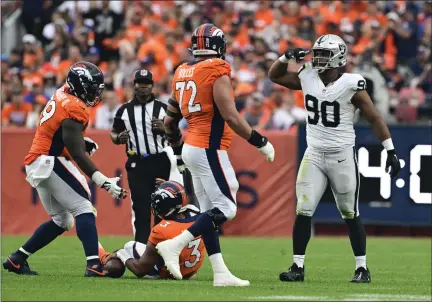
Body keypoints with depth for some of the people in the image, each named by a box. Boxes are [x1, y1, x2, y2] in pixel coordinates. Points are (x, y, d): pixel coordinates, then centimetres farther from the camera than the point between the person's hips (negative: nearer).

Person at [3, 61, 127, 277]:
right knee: (84, 210, -12)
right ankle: (94, 265, -26)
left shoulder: (61, 97, 11)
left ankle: (16, 259, 19)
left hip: (36, 163, 10)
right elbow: (76, 154, -22)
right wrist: (103, 181, -27)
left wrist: (82, 141, 13)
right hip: (50, 162, -10)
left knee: (62, 221, 17)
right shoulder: (73, 109, -18)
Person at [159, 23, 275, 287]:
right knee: (226, 208, -7)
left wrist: (179, 151, 30)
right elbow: (231, 118, -18)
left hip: (192, 148, 9)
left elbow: (169, 122, 18)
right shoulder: (218, 72, -12)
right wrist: (260, 142, -8)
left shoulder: (183, 73, 12)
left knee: (210, 211, 9)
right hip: (209, 149, -9)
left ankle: (220, 273, 7)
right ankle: (174, 246, -15)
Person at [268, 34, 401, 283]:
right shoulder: (307, 78, 1)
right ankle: (298, 267, 1)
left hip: (342, 157, -4)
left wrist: (391, 151, -10)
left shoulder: (351, 85, -12)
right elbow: (275, 76, 13)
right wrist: (287, 57, -7)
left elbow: (375, 118, -8)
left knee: (351, 214, 3)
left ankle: (362, 268, 11)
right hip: (314, 155, 4)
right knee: (304, 211, -4)